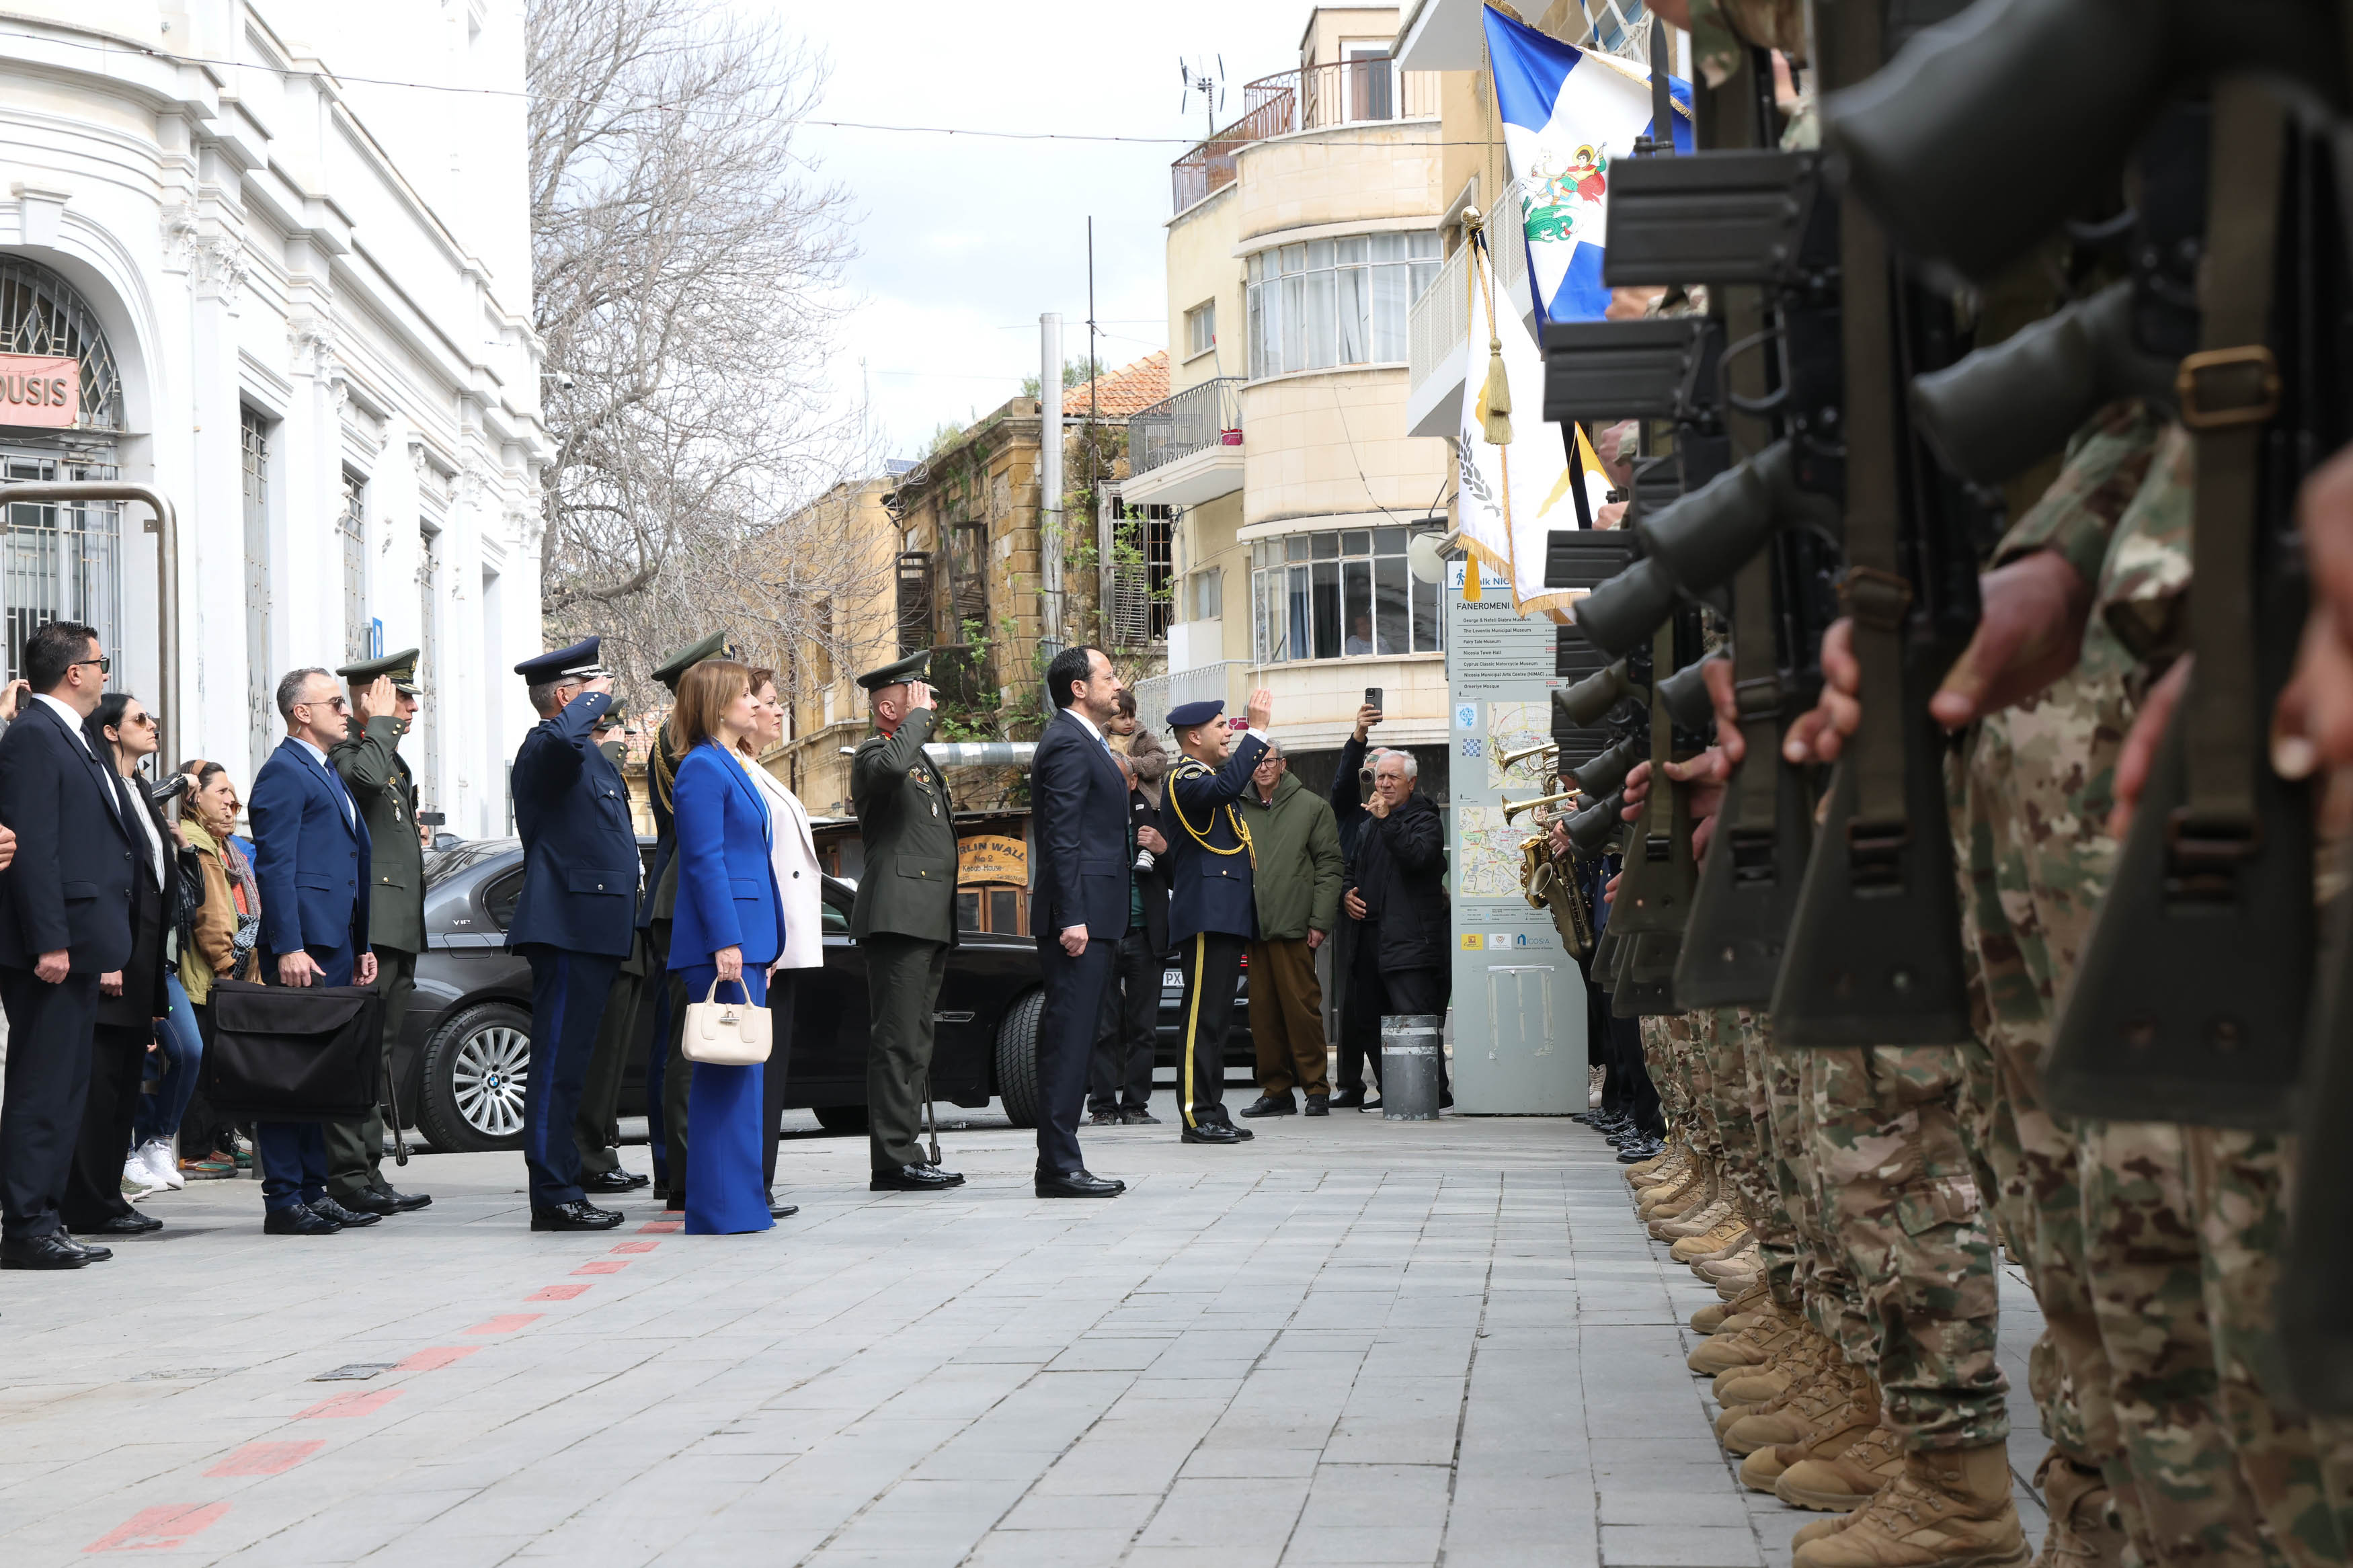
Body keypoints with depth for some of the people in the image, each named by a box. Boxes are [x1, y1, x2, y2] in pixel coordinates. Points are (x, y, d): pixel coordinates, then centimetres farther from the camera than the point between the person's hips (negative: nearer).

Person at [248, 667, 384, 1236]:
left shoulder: (329, 775, 22)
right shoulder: (283, 772, -8)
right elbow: (274, 866, -16)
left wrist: (361, 947, 19)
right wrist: (288, 948, -23)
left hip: (337, 945, 10)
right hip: (304, 944, -10)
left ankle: (314, 1190, 16)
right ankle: (283, 1200, -6)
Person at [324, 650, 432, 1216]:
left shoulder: (396, 762, 22)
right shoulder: (347, 753, -9)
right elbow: (365, 778, -32)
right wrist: (383, 722, -20)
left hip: (397, 932, 10)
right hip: (368, 929, -10)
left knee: (378, 1053, 11)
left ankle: (368, 1174, 15)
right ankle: (348, 1176, -10)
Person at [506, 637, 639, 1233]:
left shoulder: (590, 757, 22)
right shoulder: (544, 749, -11)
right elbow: (562, 737, -37)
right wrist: (597, 700, -19)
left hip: (593, 932, 10)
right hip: (567, 930, -10)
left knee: (566, 1065, 12)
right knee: (558, 1064, -9)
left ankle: (563, 1192, 17)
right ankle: (553, 1196, -8)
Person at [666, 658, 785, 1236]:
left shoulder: (733, 769, 20)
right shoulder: (702, 768, -9)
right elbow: (705, 861, -16)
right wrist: (727, 943, -20)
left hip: (745, 940, 10)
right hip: (721, 944, -10)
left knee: (742, 1072, 10)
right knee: (728, 1071, -9)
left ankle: (741, 1203, 14)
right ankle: (723, 1207, -7)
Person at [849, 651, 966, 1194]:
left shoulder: (921, 760, 24)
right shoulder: (873, 754, -7)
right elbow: (892, 767, -34)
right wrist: (918, 716, -18)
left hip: (929, 921, 10)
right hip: (897, 918, -10)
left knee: (912, 1043, 11)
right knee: (898, 1042, -12)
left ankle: (905, 1154, 15)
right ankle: (893, 1159, -12)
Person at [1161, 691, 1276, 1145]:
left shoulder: (1207, 779, 22)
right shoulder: (1185, 780, -11)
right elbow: (1225, 788, -31)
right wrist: (1256, 731, -28)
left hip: (1227, 918, 11)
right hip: (1206, 916, -11)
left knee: (1216, 1018, 11)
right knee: (1203, 1018, -12)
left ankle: (1213, 1112, 14)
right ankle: (1197, 1117, -13)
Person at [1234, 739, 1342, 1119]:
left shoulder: (1312, 807, 5)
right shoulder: (1238, 810, 13)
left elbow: (1329, 866, 2)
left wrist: (1320, 921, -6)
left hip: (1294, 927, -4)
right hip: (1251, 927, 4)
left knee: (1301, 1008, -5)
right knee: (1263, 1014, 5)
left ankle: (1316, 1089, 1)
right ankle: (1276, 1091, 11)